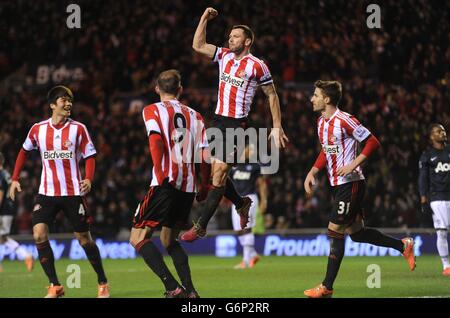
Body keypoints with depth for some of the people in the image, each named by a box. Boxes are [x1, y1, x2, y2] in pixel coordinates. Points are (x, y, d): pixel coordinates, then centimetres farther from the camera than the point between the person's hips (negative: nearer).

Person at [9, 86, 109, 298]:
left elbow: (89, 156, 0)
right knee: (39, 234, -16)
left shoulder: (78, 129, -3)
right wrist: (15, 179, 12)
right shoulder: (38, 129, 2)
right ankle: (54, 286, -8)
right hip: (47, 193, 2)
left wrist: (88, 179, -18)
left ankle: (103, 284, 22)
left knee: (84, 239, 4)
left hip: (73, 192, -2)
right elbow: (24, 151, 17)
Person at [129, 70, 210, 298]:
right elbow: (205, 157, 11)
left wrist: (160, 174, -19)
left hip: (166, 183, -5)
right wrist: (204, 188, 21)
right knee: (169, 240, 21)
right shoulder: (194, 116, 16)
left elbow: (155, 139, -16)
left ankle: (173, 287, -15)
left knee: (138, 237, 0)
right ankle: (190, 291, 9)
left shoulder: (152, 110, 4)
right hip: (189, 187, 6)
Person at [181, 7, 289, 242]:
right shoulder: (224, 56, 10)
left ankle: (201, 226, -7)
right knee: (215, 172, 8)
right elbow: (198, 46, 12)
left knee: (219, 173, -9)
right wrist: (204, 19, 4)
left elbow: (271, 95, 0)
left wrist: (277, 126, -3)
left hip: (236, 125, -7)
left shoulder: (257, 66, -7)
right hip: (218, 120, 7)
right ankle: (242, 204, 33)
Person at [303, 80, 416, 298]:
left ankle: (327, 287, -5)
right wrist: (312, 172, 9)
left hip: (351, 183, -9)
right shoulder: (321, 123, 10)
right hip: (337, 185, 9)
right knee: (356, 232, 13)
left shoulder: (344, 121, -17)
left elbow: (373, 142, -14)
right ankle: (403, 246, 27)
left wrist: (353, 165, -21)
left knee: (335, 231, -9)